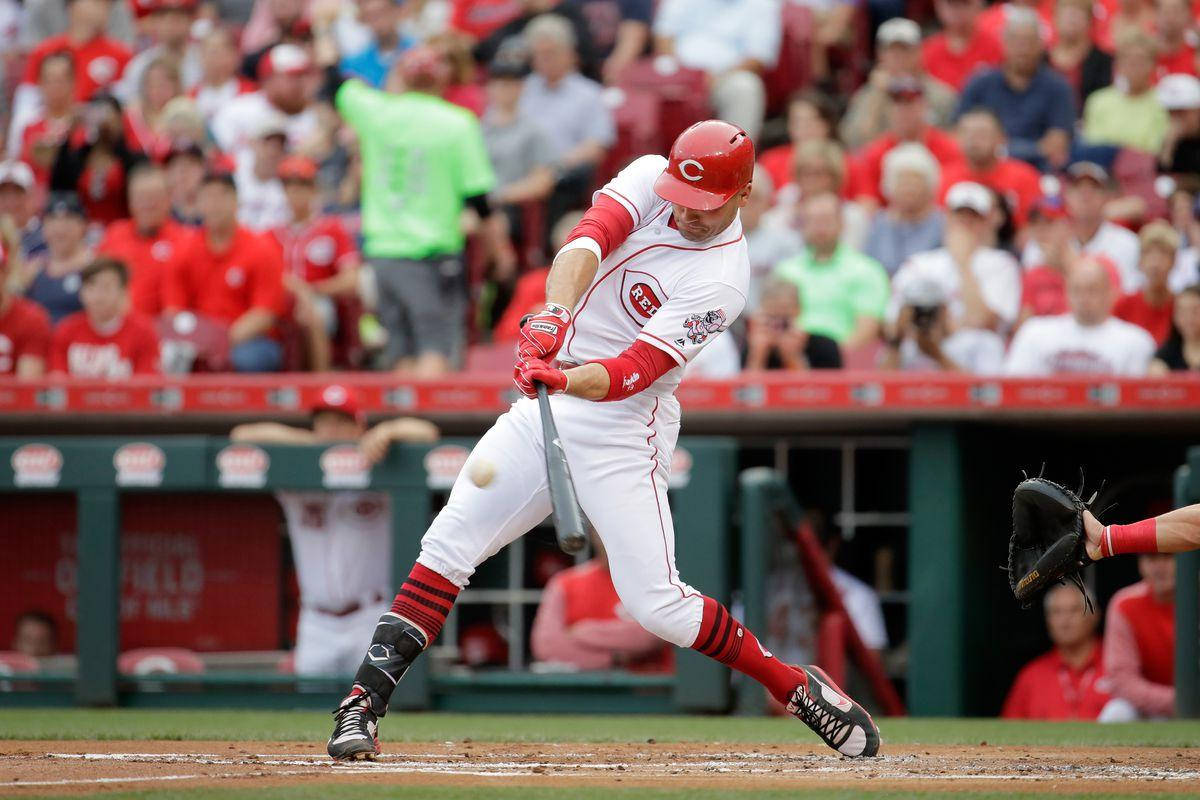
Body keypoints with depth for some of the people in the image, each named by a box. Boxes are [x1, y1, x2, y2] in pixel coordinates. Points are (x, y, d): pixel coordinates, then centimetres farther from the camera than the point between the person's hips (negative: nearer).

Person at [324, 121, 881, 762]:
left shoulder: (723, 280, -16)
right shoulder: (648, 179, -2)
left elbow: (631, 373, -24)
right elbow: (588, 241, -22)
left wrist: (564, 380, -43)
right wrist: (554, 314, -40)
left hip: (622, 430, -5)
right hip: (543, 409, 5)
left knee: (655, 603, -10)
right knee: (447, 548, -8)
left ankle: (800, 689, 8)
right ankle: (361, 705, -6)